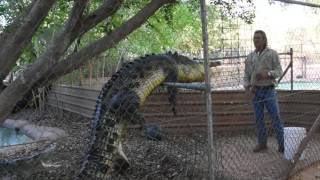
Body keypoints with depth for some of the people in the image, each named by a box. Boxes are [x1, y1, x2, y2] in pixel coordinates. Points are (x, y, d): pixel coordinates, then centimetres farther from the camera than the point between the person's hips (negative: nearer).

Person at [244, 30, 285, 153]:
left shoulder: (273, 54, -5)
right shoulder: (250, 57, 6)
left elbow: (279, 72, -9)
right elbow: (246, 75, 8)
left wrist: (267, 73, -30)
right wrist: (247, 89, -9)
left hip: (269, 91, -3)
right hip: (256, 91, 4)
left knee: (276, 118, -4)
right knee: (259, 119, 8)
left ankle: (282, 145, 7)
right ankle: (262, 143, 20)